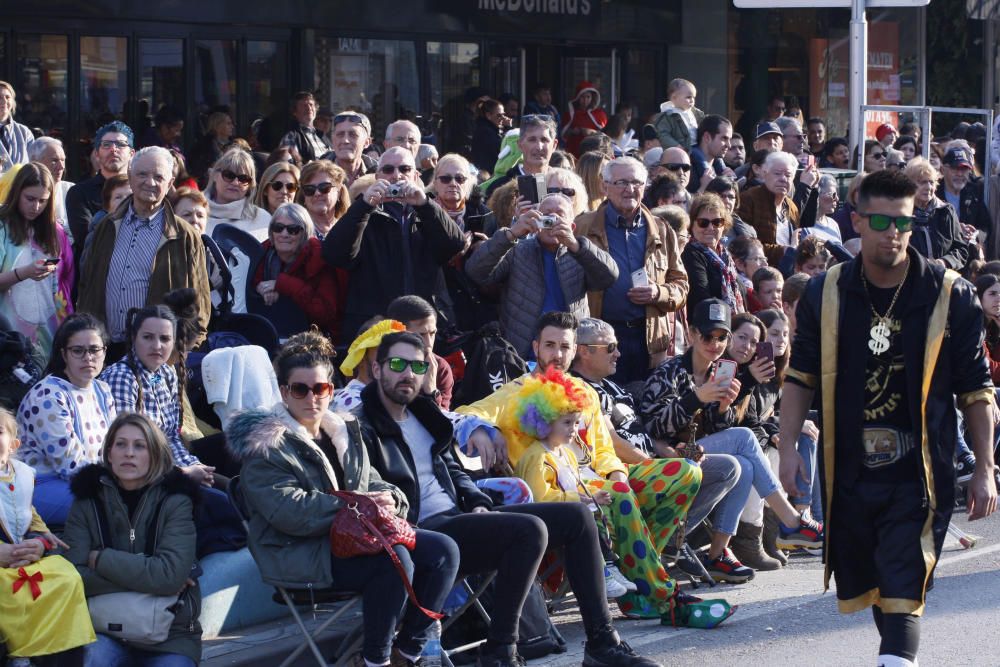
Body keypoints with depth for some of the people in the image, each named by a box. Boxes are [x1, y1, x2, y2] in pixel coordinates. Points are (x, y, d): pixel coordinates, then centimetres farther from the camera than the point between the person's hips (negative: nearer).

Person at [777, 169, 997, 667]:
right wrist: (788, 446, 0)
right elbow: (800, 377, 10)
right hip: (848, 472, 4)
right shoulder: (826, 294, 2)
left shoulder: (950, 296, -4)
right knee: (862, 583, 15)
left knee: (901, 590, -13)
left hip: (919, 474, -3)